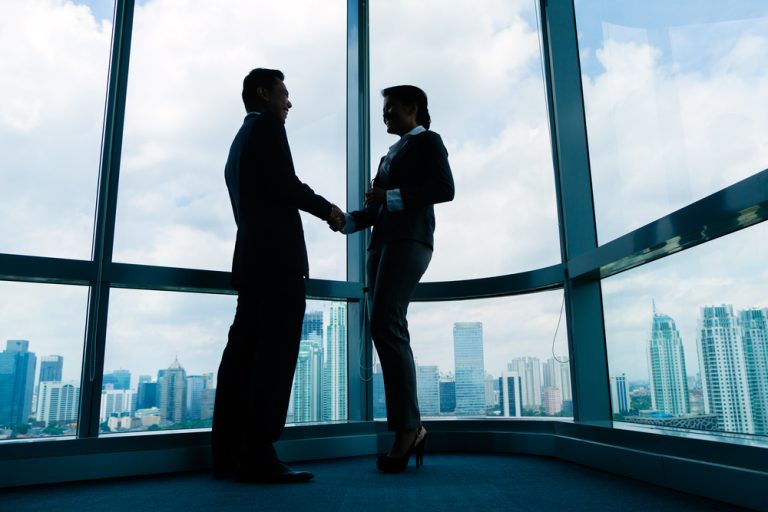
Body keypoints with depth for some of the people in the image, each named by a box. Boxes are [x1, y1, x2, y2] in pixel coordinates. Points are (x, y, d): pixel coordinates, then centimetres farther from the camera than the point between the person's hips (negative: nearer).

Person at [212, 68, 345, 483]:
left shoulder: (240, 139, 27)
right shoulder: (267, 125, 0)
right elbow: (285, 184, -13)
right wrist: (326, 209, 0)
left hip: (252, 258, 9)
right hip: (277, 256, -9)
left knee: (244, 353, 5)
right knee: (275, 354, -11)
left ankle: (228, 454, 7)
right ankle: (258, 458, -10)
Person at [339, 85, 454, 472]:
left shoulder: (428, 140, 9)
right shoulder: (390, 154, 30)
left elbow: (445, 189, -7)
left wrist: (391, 197, -12)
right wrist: (347, 220, 6)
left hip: (409, 240, -8)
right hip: (381, 244, 8)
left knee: (385, 325, -21)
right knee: (388, 331, -2)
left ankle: (407, 426, -16)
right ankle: (410, 429, 0)